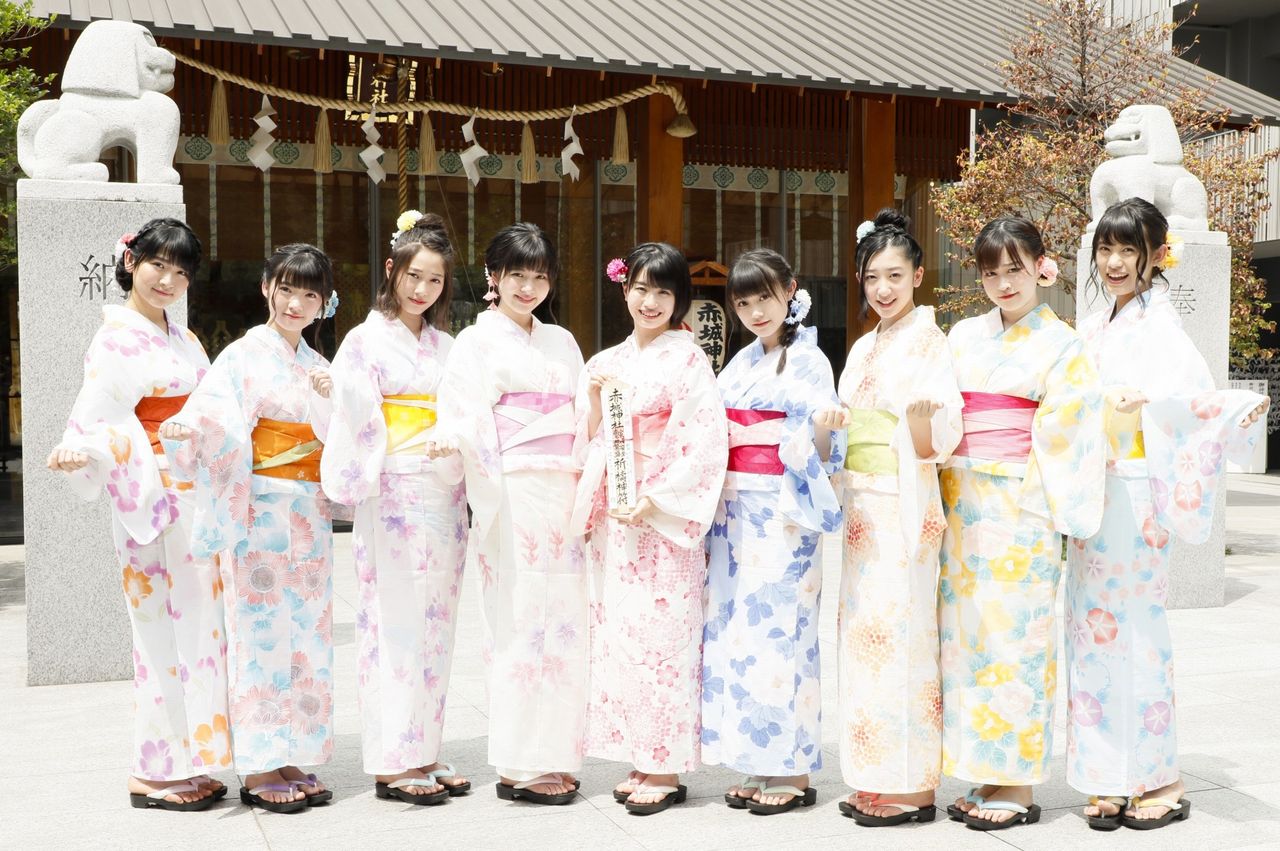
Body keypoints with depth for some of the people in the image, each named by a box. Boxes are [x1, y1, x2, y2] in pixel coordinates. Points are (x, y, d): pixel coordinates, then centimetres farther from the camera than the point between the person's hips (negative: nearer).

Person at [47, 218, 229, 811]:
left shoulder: (183, 339, 17)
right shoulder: (116, 339, -7)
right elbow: (98, 419, -17)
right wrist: (80, 453, -37)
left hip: (196, 497, 8)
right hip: (150, 500, -8)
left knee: (196, 625, 9)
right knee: (164, 629, -7)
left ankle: (186, 763, 17)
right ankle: (152, 773, 2)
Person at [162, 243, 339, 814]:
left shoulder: (316, 365, 15)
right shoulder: (244, 356, -3)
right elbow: (208, 413, -18)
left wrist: (330, 399, -8)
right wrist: (184, 429, -39)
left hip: (310, 516, 6)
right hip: (260, 513, -6)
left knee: (307, 635, 6)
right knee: (261, 633, -4)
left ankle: (292, 759, 14)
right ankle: (257, 770, 3)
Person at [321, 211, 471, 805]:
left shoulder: (444, 345, 16)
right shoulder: (368, 339, -2)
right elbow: (355, 418, -11)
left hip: (445, 497, 6)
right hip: (395, 495, -6)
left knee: (435, 624, 9)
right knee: (397, 623, -4)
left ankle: (422, 752, 17)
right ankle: (392, 763, 2)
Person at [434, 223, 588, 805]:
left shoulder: (561, 342, 19)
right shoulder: (476, 342, 2)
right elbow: (466, 418, -10)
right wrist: (450, 439, -29)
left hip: (563, 495, 6)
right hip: (513, 495, -6)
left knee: (563, 622, 5)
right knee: (519, 623, -7)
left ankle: (553, 756, 13)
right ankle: (519, 767, 1)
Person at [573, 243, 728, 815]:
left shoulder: (688, 359, -3)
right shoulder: (605, 363, 14)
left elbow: (702, 444, -11)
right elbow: (590, 442, 14)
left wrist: (654, 501, -17)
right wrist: (594, 398, -4)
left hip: (666, 516, -6)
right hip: (614, 513, 6)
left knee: (662, 634, -5)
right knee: (618, 633, 7)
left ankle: (667, 771, 4)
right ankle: (640, 761, 17)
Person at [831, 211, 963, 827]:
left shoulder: (930, 344, -7)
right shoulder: (864, 349, 16)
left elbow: (935, 444, -16)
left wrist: (923, 415, -34)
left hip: (905, 508, -8)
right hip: (862, 505, 8)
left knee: (900, 633, -7)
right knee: (864, 632, 8)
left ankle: (912, 788, 0)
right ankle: (874, 782, 16)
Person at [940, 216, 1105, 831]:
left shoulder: (1061, 347, 0)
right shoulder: (964, 337, 13)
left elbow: (1065, 441, -5)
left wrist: (1058, 515, -12)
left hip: (1020, 509, -5)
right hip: (962, 504, 5)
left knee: (1014, 637, -3)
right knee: (966, 634, 6)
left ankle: (1019, 786, 6)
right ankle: (987, 775, 16)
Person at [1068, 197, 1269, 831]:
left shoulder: (1159, 324, -6)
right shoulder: (1093, 327, 16)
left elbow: (1193, 393, -21)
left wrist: (1141, 404, -39)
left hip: (1135, 493, -7)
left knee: (1136, 629, -3)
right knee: (1093, 627, 6)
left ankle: (1160, 782, 9)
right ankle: (1107, 779, 14)